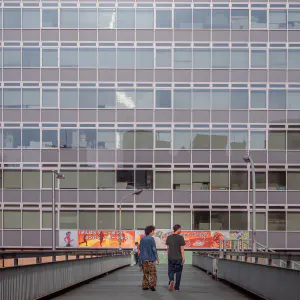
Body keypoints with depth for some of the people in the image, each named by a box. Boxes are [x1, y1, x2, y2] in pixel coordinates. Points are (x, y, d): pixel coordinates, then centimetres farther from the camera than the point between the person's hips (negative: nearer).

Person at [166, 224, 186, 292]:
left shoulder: (169, 237, 4)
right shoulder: (180, 237, -10)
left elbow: (168, 248, 9)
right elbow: (182, 249, -10)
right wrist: (183, 258, -4)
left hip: (170, 258, 3)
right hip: (178, 258, -3)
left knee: (170, 271, 10)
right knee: (178, 272, 7)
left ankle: (171, 280, -19)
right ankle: (176, 287, 9)